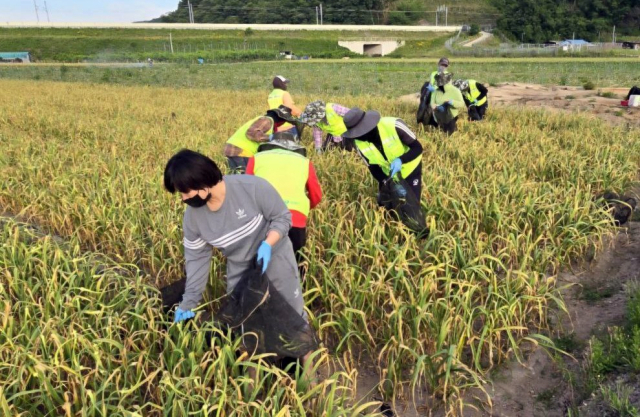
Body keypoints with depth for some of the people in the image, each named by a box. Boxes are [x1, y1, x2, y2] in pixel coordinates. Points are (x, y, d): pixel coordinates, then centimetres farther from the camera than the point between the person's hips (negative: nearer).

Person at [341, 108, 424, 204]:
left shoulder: (394, 125, -35)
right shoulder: (359, 143, -20)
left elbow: (418, 148, -25)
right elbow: (373, 167, -7)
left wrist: (400, 160, -42)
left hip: (410, 169, -3)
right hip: (388, 174, 4)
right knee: (383, 205, 9)